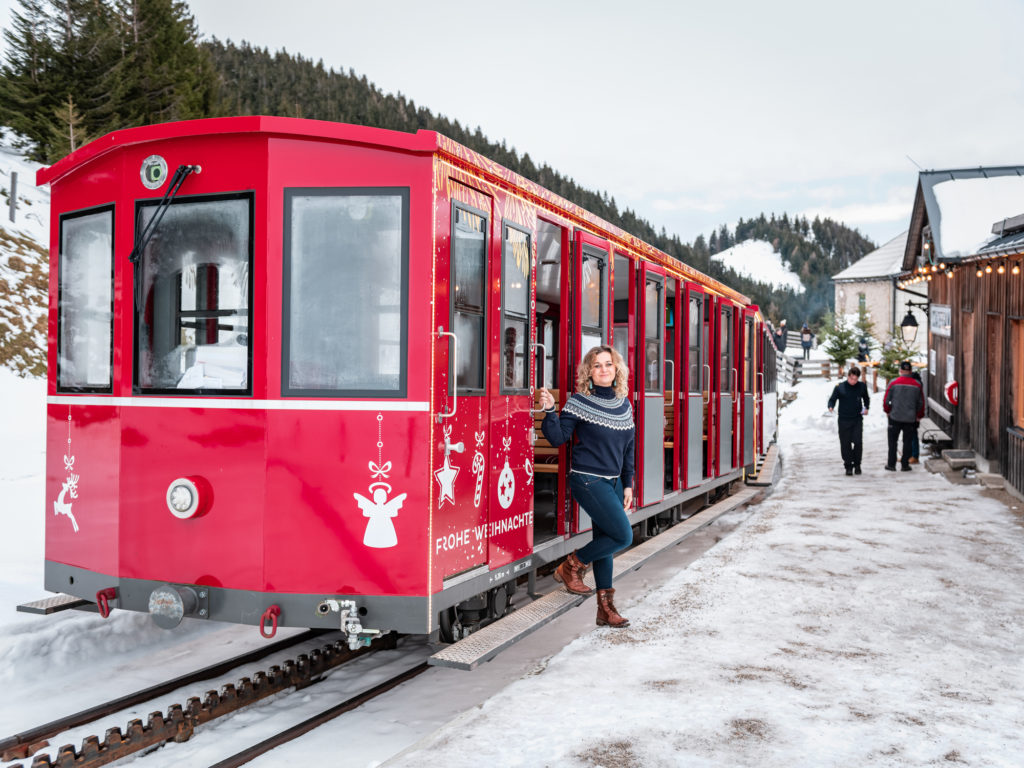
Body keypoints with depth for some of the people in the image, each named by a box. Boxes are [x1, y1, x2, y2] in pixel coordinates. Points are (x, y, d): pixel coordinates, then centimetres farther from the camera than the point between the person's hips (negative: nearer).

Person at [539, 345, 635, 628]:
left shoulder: (624, 404, 10)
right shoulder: (580, 402, -8)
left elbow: (628, 448, 15)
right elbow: (558, 438, -9)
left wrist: (627, 484, 13)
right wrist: (550, 411, -25)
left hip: (613, 482, 6)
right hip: (588, 480, -6)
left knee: (605, 540, 9)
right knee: (623, 536, -11)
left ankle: (606, 609, 17)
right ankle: (572, 566, 8)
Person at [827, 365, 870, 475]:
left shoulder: (862, 386, 4)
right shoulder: (839, 387, -3)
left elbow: (866, 398, 20)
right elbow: (832, 399, 1)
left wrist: (866, 408, 3)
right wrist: (830, 407, -19)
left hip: (857, 420, 1)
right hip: (844, 420, -1)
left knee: (858, 442, -8)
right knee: (845, 444, 1)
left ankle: (857, 464, 11)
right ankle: (848, 466, 13)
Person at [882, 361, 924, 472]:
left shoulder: (893, 383, -7)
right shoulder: (917, 385, -1)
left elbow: (886, 400, -5)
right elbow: (921, 403, 6)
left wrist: (888, 411, 13)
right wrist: (919, 416, 20)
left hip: (895, 417, -1)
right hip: (910, 418, 1)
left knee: (892, 441, 8)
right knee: (907, 442, 10)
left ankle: (891, 464, 9)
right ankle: (905, 465, 10)